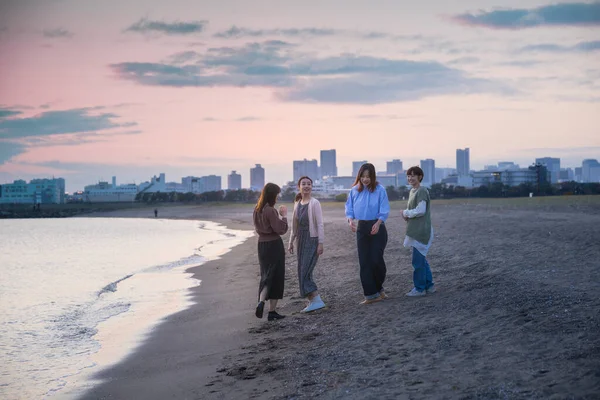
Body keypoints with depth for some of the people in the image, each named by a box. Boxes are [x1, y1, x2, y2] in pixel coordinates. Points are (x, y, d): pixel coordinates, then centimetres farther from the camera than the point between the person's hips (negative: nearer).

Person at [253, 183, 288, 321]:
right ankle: (272, 311, 6)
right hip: (274, 245, -7)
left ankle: (261, 302, -8)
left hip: (262, 244, 7)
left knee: (266, 276, 15)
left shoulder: (257, 210, 6)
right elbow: (281, 230, -17)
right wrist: (284, 215, -8)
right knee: (276, 278, 3)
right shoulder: (270, 211, -19)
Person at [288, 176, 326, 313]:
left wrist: (320, 243, -17)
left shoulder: (314, 203, -9)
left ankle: (316, 300, -14)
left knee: (305, 272, -14)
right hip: (301, 241, 7)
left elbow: (320, 224, -12)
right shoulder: (297, 204, 11)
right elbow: (294, 225, 17)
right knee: (303, 272, 7)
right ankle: (312, 301, 14)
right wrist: (291, 242, 15)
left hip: (312, 240, -7)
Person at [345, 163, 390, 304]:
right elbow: (349, 209, 6)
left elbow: (384, 211, -11)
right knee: (364, 262, 1)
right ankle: (371, 294, 6)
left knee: (376, 259, -7)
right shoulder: (354, 191, 3)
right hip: (361, 228, 4)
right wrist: (350, 220, -15)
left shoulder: (379, 190, -8)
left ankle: (379, 288, 19)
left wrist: (378, 223, -27)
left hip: (377, 227, -4)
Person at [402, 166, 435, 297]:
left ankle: (420, 288, 3)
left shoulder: (421, 191, -14)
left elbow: (420, 210, -21)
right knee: (421, 259, 16)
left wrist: (406, 213, -9)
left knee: (418, 260, -5)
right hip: (416, 231, 10)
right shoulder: (412, 191, 15)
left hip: (420, 231, -10)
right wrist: (407, 215, 3)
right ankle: (429, 285, 24)